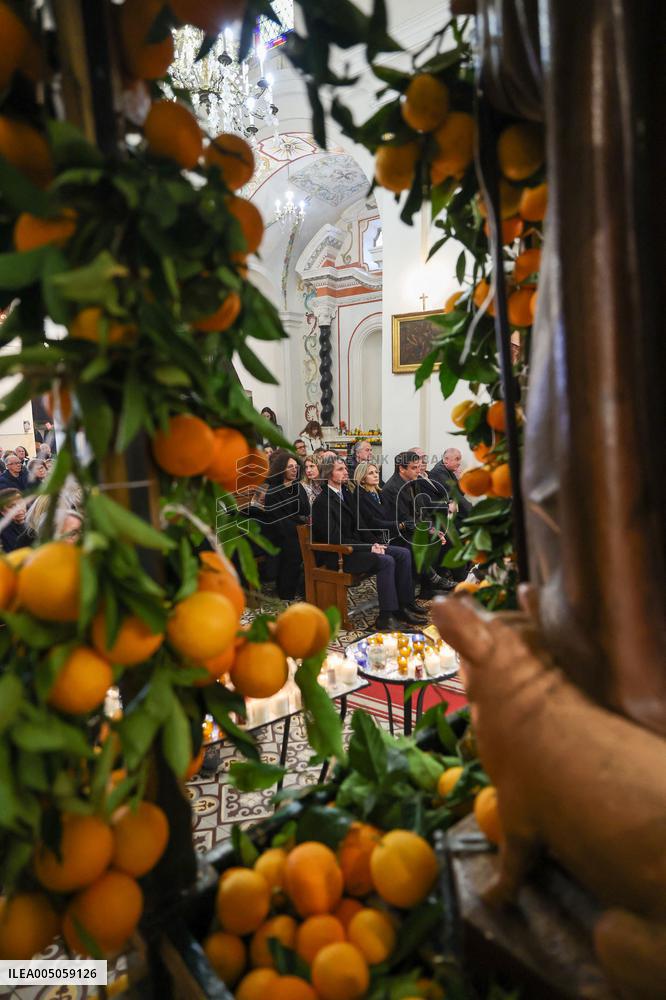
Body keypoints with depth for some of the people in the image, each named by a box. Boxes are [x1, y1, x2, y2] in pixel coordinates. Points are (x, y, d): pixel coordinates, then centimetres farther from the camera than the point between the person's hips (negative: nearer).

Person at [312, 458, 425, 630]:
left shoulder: (343, 493, 13)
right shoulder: (322, 502, -14)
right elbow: (335, 539, -20)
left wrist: (372, 544, -1)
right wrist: (369, 547, -20)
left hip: (354, 545, 9)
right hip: (337, 556, -9)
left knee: (403, 554, -3)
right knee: (386, 561, -28)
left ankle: (404, 606, 0)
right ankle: (386, 617, -23)